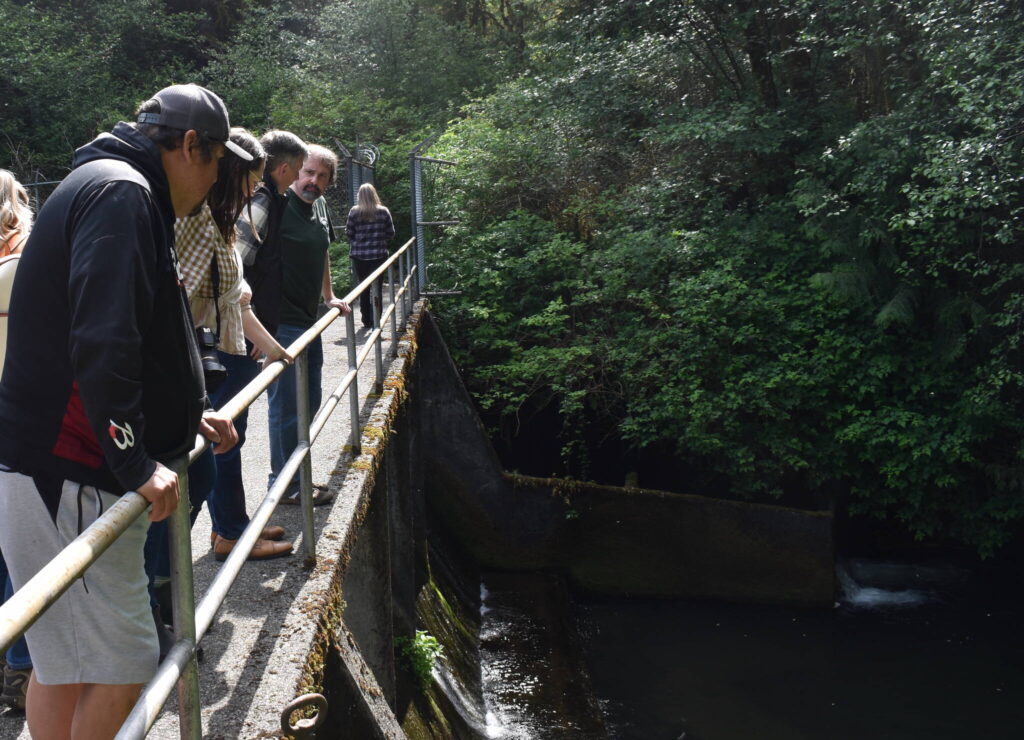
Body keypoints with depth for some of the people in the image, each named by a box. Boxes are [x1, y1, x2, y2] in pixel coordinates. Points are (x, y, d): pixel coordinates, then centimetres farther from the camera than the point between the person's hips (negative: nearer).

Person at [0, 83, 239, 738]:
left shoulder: (111, 188, 21)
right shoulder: (122, 194, -14)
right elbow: (103, 341, -25)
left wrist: (188, 416, 25)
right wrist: (135, 463, -22)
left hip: (56, 473, 11)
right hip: (66, 482, -11)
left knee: (64, 664, 17)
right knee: (121, 665, -6)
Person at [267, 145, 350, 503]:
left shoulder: (319, 205, 11)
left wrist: (329, 296, 31)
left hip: (308, 319, 10)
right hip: (283, 323, -10)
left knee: (309, 402, 16)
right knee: (287, 406, -4)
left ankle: (295, 477, 27)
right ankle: (285, 485, 8)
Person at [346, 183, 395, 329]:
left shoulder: (354, 211, -5)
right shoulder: (383, 211, -3)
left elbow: (348, 233, -1)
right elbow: (391, 234, 1)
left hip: (359, 256, 0)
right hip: (379, 255, 0)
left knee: (363, 288, 11)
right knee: (377, 288, 6)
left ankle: (366, 321, 15)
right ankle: (376, 321, 4)